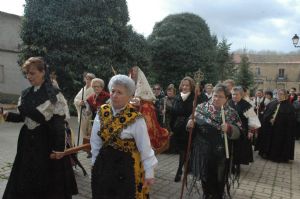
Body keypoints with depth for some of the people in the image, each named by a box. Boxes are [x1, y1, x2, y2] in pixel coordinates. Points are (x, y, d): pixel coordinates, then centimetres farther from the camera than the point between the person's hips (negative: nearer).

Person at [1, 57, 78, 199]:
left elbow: (59, 124, -16)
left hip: (47, 140, -6)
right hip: (28, 141, 6)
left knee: (47, 180, 6)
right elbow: (24, 116, 13)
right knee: (25, 179, 16)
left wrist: (59, 147, -19)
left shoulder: (53, 94, -14)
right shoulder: (25, 94, 6)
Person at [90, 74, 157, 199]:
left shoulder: (135, 118, -17)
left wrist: (149, 173, -8)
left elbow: (145, 148, -12)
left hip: (127, 167, -4)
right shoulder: (102, 113, -4)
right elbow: (95, 142, 5)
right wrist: (95, 163, 9)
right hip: (103, 165, 4)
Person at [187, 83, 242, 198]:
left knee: (218, 179, 15)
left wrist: (229, 128, -25)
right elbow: (193, 124, 3)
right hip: (203, 151, 0)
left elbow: (238, 132, -6)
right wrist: (190, 123, -20)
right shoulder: (201, 107, -3)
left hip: (220, 154, 0)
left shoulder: (231, 113, -3)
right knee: (205, 177, 16)